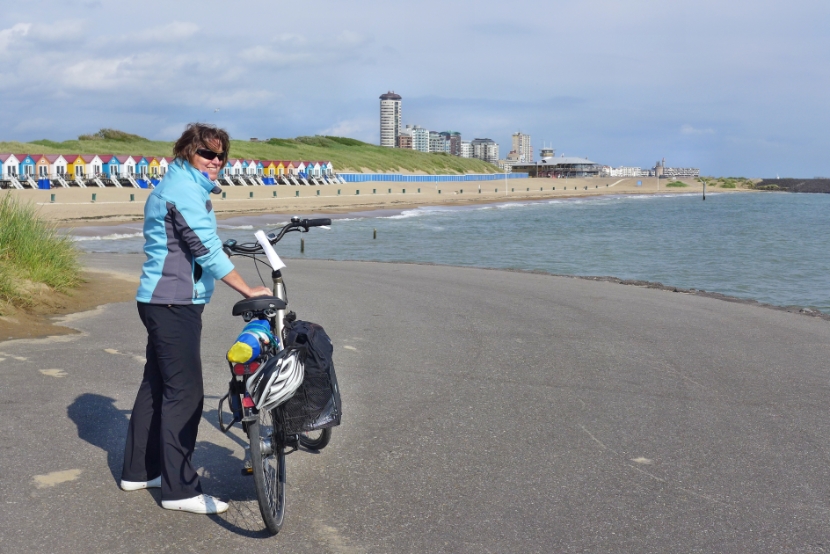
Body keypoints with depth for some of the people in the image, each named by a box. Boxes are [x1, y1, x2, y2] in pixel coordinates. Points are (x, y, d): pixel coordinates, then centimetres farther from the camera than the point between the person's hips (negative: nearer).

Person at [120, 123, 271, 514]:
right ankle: (180, 489, -3)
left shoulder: (181, 185, 18)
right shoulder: (184, 189, -15)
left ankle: (139, 470, 27)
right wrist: (249, 291, -17)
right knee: (184, 393, -8)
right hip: (175, 303, -11)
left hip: (161, 301, 11)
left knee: (157, 385, 16)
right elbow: (207, 251, -20)